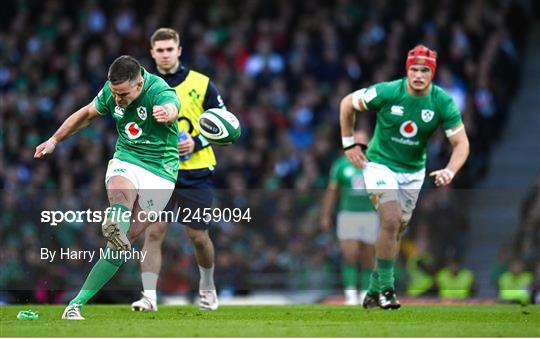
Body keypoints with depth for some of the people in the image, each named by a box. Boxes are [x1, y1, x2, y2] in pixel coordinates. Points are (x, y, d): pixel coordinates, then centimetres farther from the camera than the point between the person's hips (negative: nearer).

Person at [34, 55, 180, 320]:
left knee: (123, 242, -12)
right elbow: (87, 114, 18)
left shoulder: (160, 92, -20)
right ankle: (115, 227, -70)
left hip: (159, 172, -4)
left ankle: (76, 304, -9)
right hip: (125, 161, 4)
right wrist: (54, 140, 21)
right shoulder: (111, 91, -2)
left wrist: (166, 113, -70)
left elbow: (171, 108, -46)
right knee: (121, 194, -35)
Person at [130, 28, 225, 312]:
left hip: (195, 171, -1)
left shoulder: (201, 84, 1)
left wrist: (197, 142, -12)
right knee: (154, 231, -14)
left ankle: (207, 286, 32)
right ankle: (149, 296, -16)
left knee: (198, 236, 5)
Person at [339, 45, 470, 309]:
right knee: (391, 220, -22)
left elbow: (461, 143, -11)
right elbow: (347, 104, -4)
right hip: (380, 165, -4)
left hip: (413, 172, 4)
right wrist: (349, 144, -2)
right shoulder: (387, 92, -20)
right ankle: (385, 288, -13)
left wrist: (449, 172, -29)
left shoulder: (443, 103, -15)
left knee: (396, 232, 9)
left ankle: (374, 292, 23)